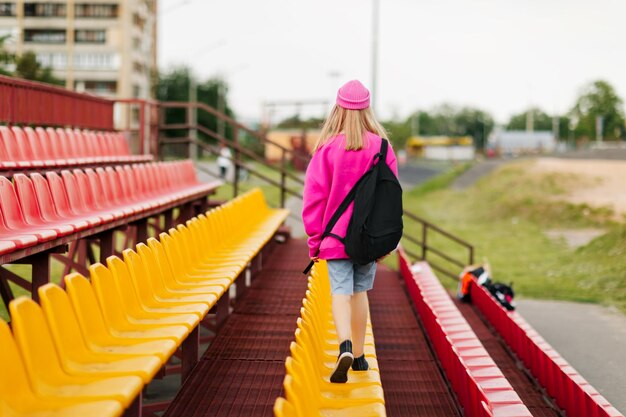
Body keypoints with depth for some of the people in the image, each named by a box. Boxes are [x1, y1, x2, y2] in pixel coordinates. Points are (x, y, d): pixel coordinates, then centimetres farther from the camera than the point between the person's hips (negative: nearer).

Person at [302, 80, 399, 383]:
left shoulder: (327, 148, -10)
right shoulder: (382, 147, -4)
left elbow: (314, 197, -7)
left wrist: (314, 240, 1)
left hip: (335, 236, -2)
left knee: (341, 292, -2)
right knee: (361, 291, 16)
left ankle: (345, 347, -25)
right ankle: (359, 355, 23)